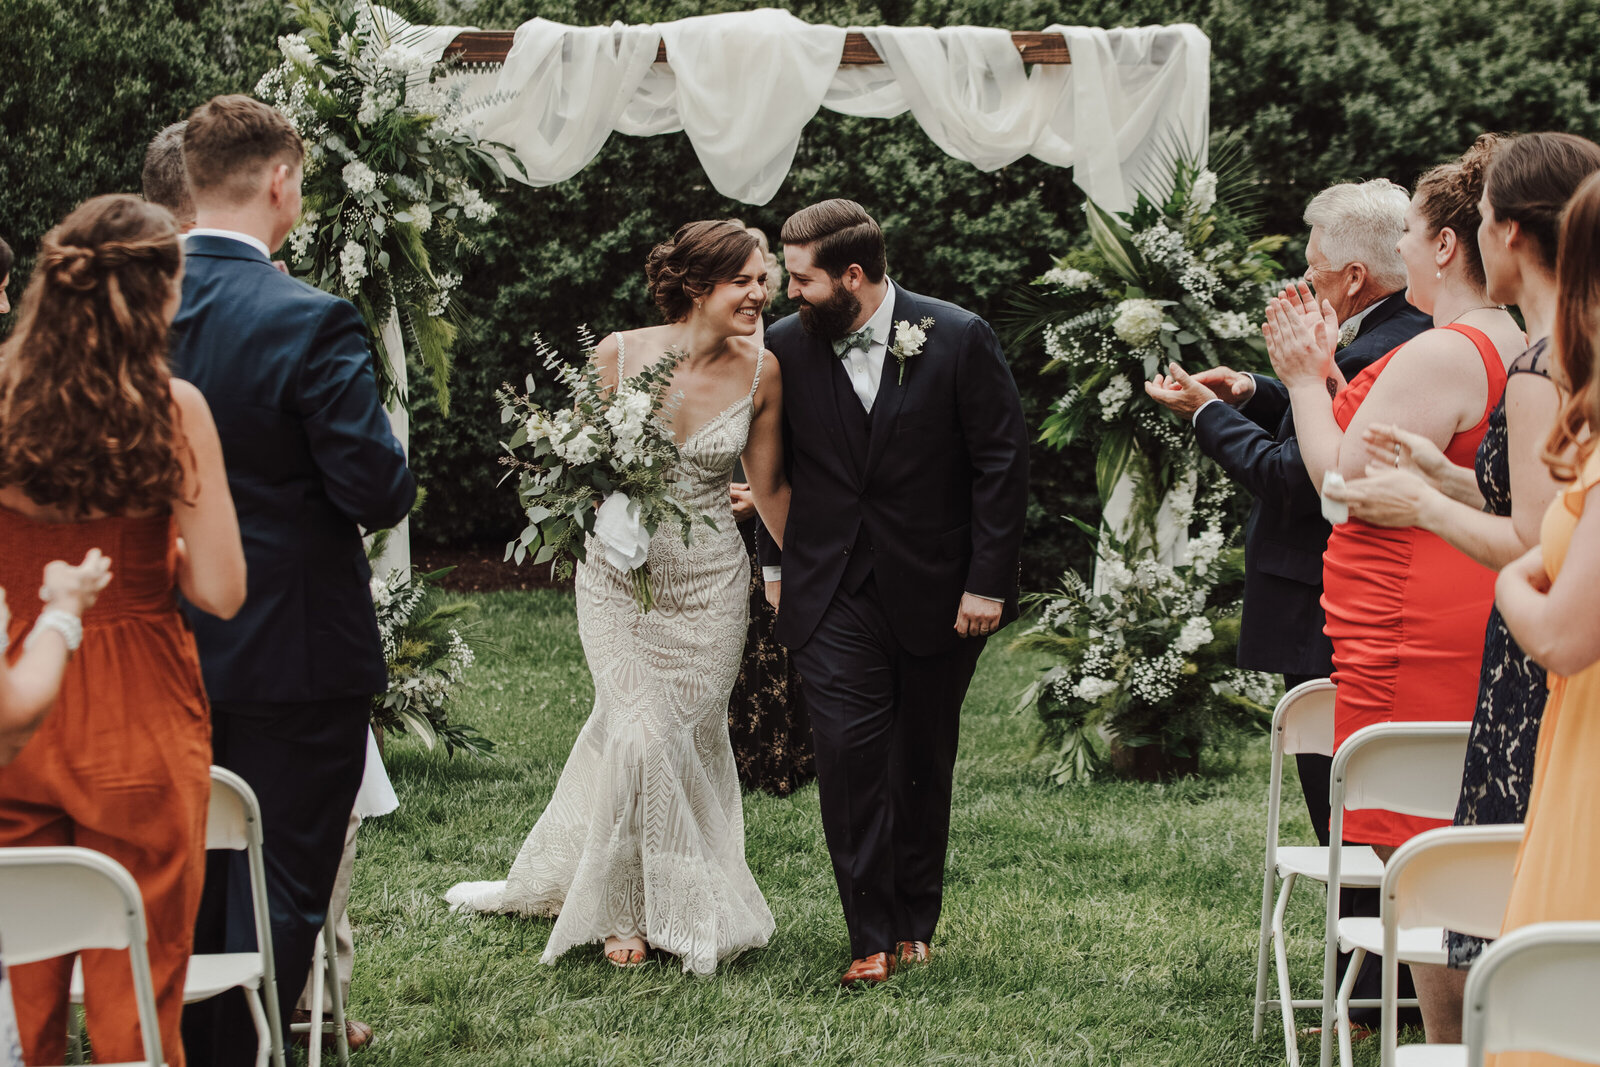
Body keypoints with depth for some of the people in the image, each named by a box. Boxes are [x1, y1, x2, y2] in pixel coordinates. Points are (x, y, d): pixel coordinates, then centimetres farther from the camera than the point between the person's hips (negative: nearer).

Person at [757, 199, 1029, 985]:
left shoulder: (959, 340, -9)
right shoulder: (787, 346, -2)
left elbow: (1001, 463, -6)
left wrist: (988, 582, -9)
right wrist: (776, 562, 9)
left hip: (935, 590, -1)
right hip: (832, 591, 1)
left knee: (924, 764, 10)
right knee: (848, 752, -11)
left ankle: (915, 924, 25)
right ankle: (871, 939, -5)